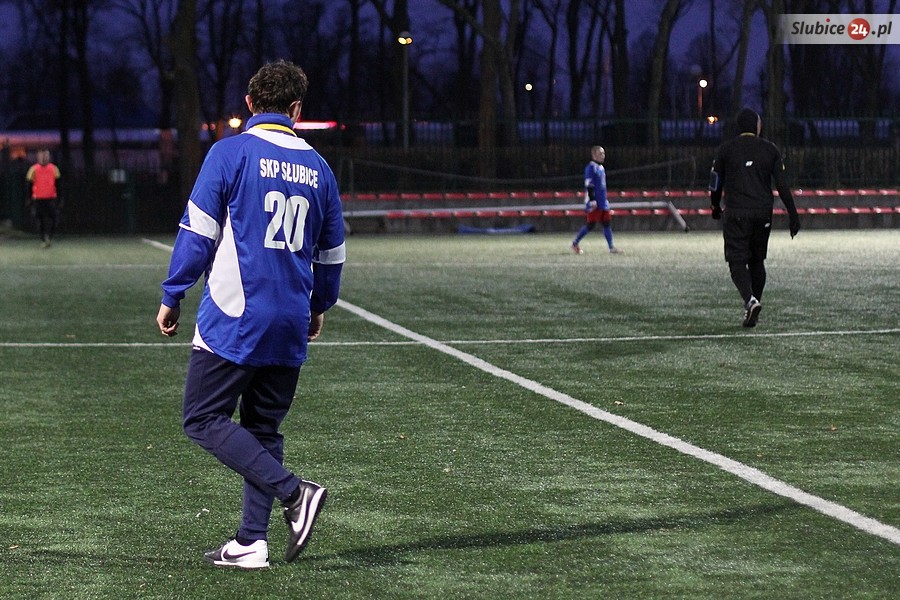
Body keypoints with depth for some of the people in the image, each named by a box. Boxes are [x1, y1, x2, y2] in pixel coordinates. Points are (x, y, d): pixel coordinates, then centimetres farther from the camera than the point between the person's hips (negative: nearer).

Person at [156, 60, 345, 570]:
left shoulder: (231, 153, -5)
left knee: (204, 419, 0)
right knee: (263, 430, 13)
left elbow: (197, 231, -7)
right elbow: (332, 252, 19)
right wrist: (320, 306, 34)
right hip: (291, 326, 6)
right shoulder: (317, 167, 10)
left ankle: (294, 492, -13)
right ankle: (252, 542, 8)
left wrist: (172, 297, 2)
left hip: (234, 318, -6)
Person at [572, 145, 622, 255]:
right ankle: (575, 243, 10)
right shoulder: (591, 168, -11)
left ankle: (611, 248, 3)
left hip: (603, 204, 8)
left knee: (607, 224, 3)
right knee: (590, 225, -5)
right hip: (595, 204, -8)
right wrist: (592, 200, -22)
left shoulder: (601, 168, 16)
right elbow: (589, 186, -17)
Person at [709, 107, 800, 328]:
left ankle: (750, 300, -27)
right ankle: (752, 308, 16)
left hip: (735, 214, -2)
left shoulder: (726, 149, 2)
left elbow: (716, 182, 7)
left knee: (737, 260, -4)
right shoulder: (769, 149, 5)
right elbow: (782, 184, 1)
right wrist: (793, 214, 4)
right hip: (763, 214, 2)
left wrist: (716, 207, 24)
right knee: (757, 261, 15)